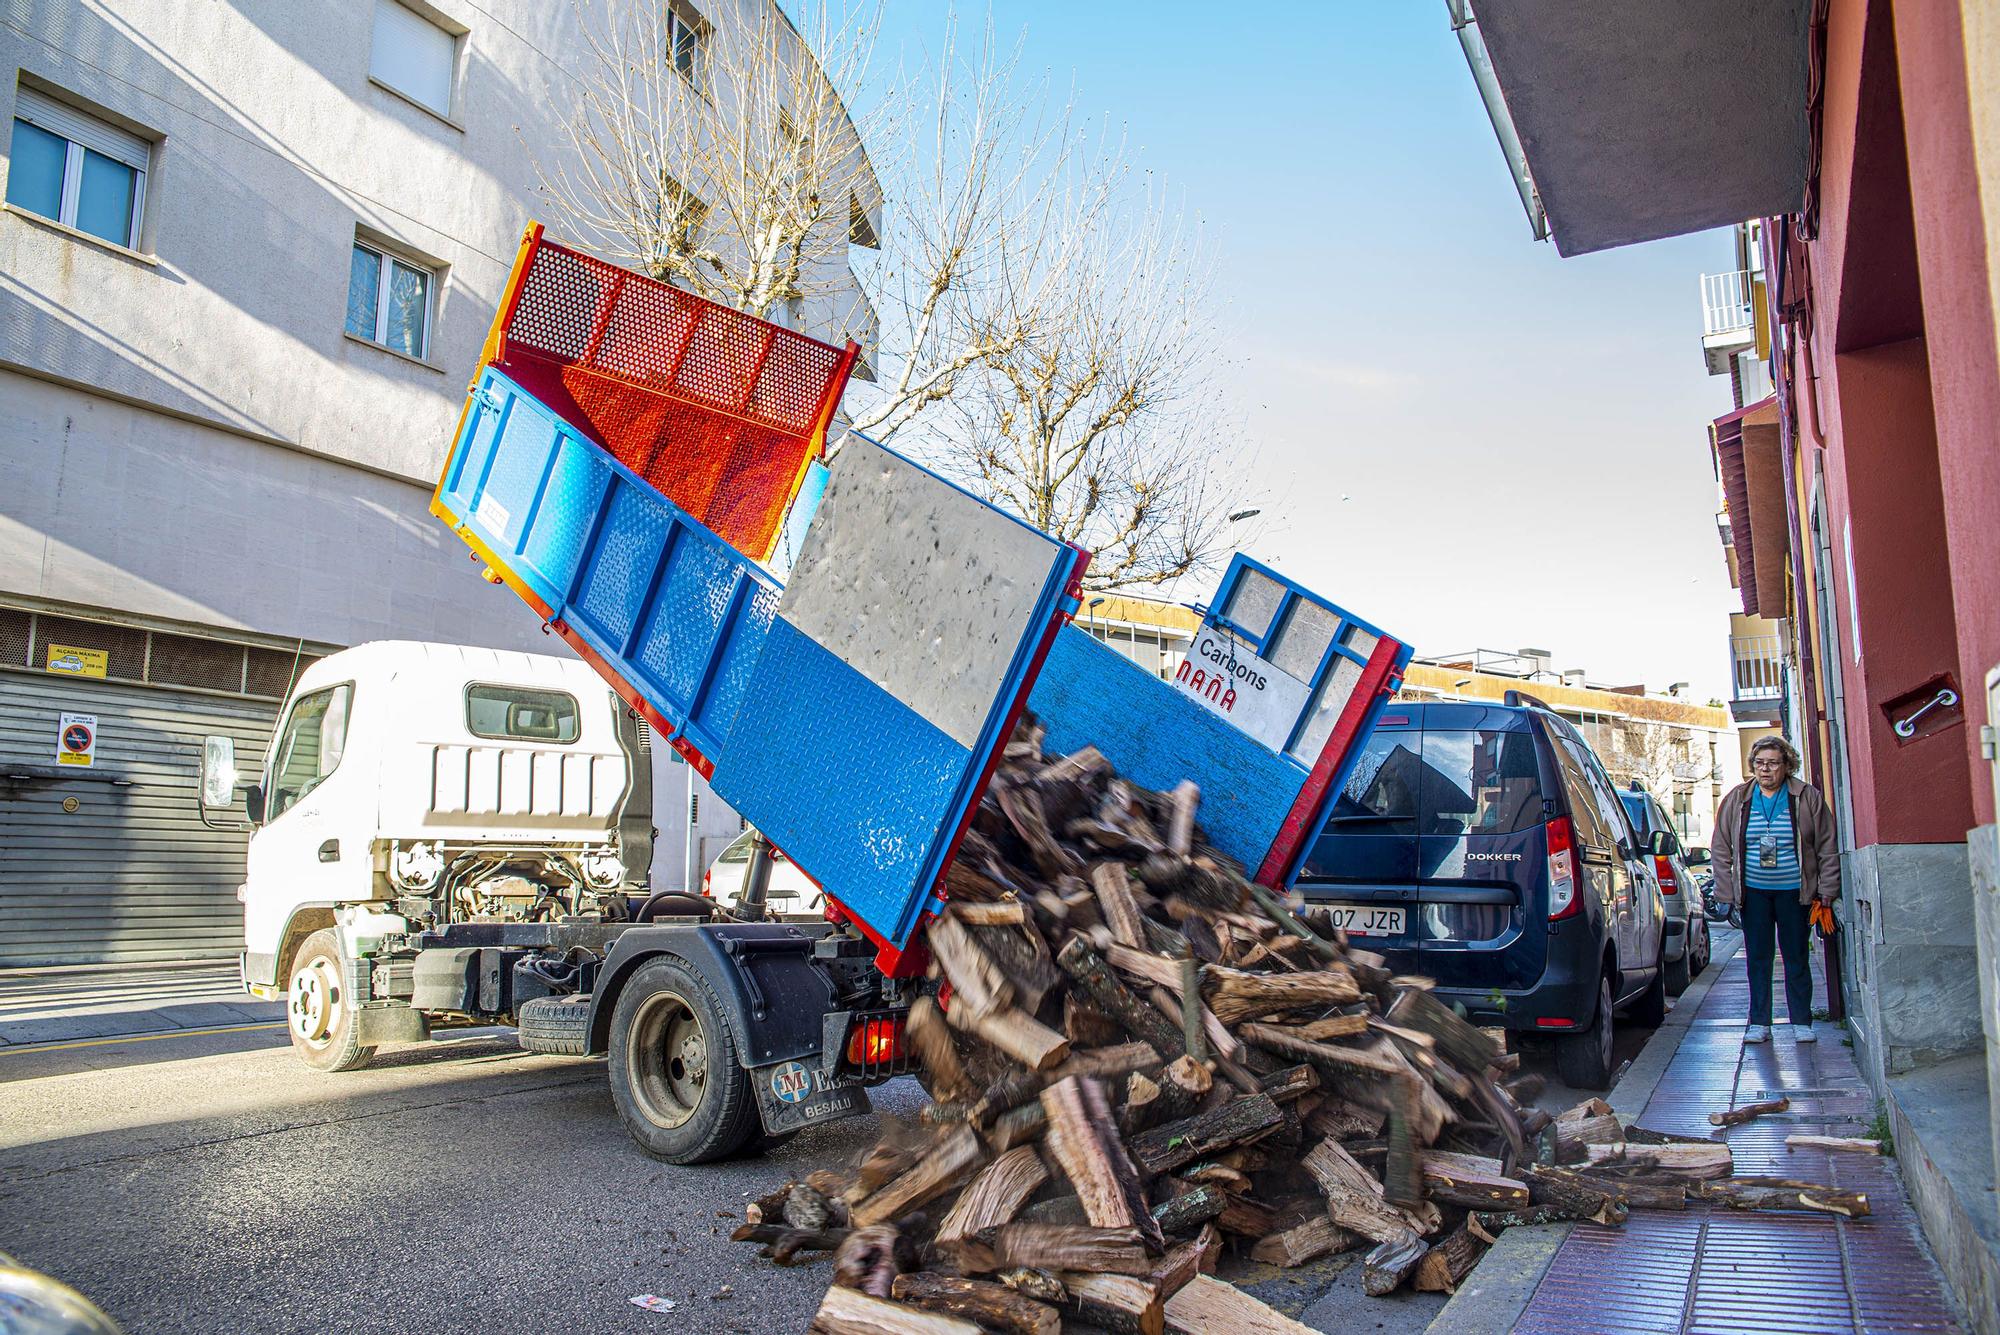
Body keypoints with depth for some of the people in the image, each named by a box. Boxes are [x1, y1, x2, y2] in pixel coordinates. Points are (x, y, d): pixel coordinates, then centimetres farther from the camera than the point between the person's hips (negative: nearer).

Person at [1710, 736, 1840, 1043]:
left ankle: (1801, 1023, 18)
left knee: (1797, 958, 6)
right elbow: (1720, 849, 6)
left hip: (1793, 891, -1)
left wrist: (1826, 890, -2)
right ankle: (1759, 1023, 12)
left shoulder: (1808, 798, -2)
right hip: (1753, 892, 1)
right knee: (1757, 959, 5)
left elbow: (1828, 847, 2)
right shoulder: (1736, 799, 2)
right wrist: (1726, 892, 1)